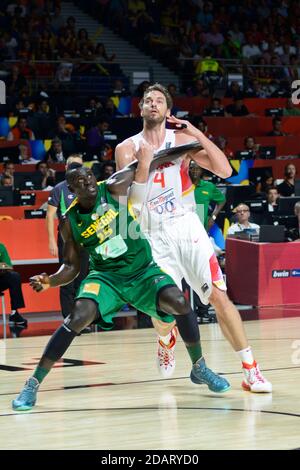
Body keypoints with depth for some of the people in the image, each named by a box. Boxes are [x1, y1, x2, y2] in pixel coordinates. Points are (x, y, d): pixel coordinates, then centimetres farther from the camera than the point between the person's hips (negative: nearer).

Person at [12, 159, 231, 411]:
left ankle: (199, 369, -2)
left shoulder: (115, 190, -10)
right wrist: (49, 281, -17)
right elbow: (71, 267, 1)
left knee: (179, 303, -26)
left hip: (143, 270, 0)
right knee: (79, 317, -26)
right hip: (106, 275, 0)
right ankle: (32, 385, -17)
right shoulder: (70, 221, -5)